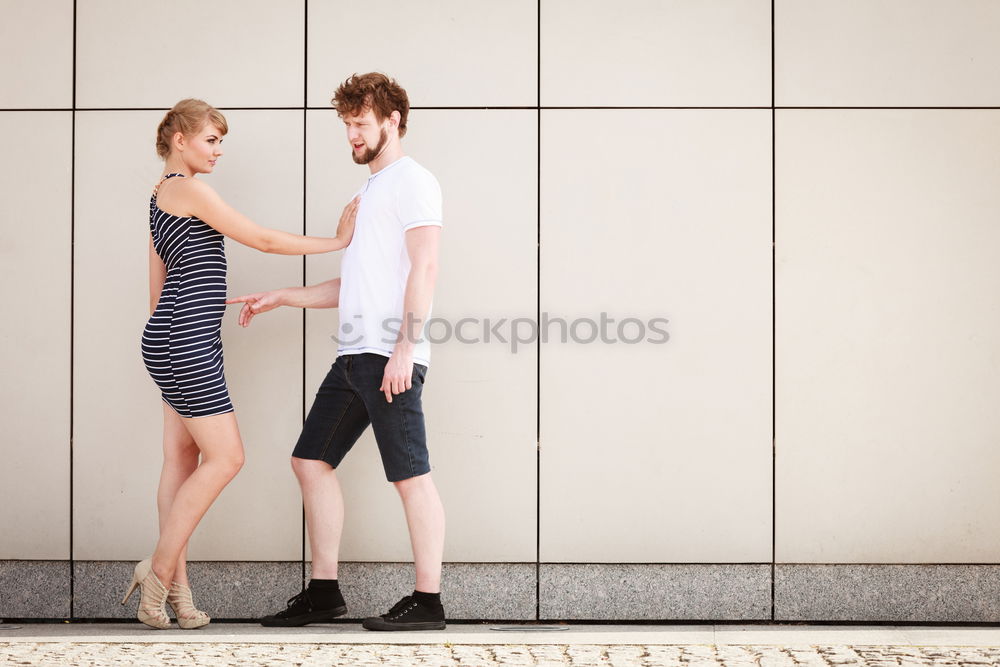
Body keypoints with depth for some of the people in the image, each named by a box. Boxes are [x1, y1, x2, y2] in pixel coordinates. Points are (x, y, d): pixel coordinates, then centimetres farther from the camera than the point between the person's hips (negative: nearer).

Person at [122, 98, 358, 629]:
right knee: (225, 457, -8)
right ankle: (159, 570, -3)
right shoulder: (188, 188, -10)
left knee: (182, 460, 7)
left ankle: (175, 587, 7)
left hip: (174, 342, 11)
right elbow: (262, 240, -11)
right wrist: (337, 241, -3)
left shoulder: (163, 196, 20)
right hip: (184, 343, -11)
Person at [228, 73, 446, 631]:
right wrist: (279, 298, 24)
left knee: (412, 475, -7)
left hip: (390, 357, -10)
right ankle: (325, 592, 15)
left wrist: (405, 347, -22)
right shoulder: (370, 191, 25)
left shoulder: (412, 180, -3)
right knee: (312, 460, 10)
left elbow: (425, 268, -14)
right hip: (353, 354, 10)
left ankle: (428, 601, -3)